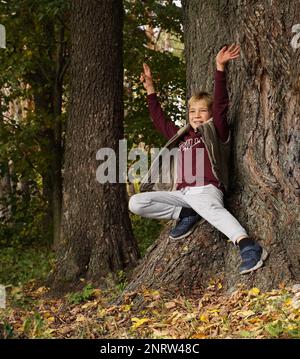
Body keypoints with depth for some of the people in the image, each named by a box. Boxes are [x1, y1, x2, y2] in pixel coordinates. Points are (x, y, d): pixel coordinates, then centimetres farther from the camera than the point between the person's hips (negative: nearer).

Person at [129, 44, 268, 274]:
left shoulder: (215, 131, 10)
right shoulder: (182, 136, 25)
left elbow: (221, 104, -2)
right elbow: (160, 119, 36)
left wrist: (220, 67, -9)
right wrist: (150, 88, 40)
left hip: (206, 189, -6)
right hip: (182, 192, 6)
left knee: (212, 209, -41)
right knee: (136, 203, -9)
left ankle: (249, 247, -50)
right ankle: (187, 216, -3)